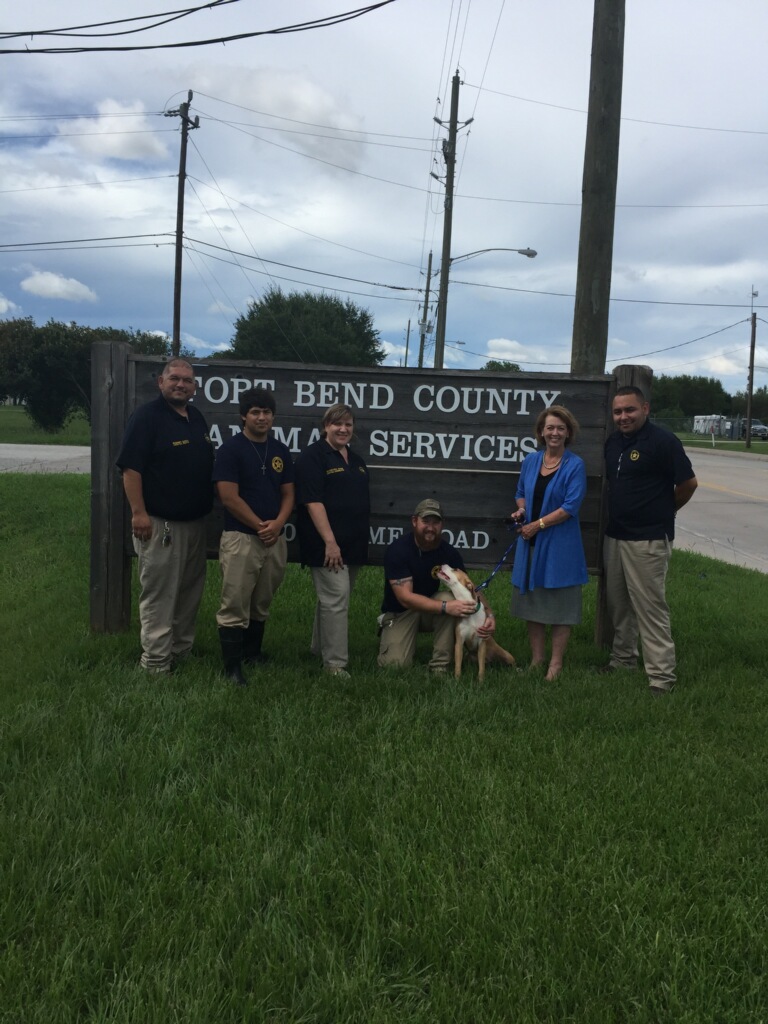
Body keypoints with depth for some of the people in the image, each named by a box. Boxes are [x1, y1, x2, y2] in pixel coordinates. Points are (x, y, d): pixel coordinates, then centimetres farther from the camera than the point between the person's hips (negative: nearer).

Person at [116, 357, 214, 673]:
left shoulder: (197, 418, 13)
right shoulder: (146, 416, -10)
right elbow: (130, 468, -16)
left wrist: (208, 505, 18)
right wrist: (138, 512, -22)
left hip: (195, 522, 8)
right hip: (160, 523, -8)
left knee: (190, 591, 15)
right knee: (159, 594, -3)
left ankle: (182, 652, 27)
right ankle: (156, 663, 5)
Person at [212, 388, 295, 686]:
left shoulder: (280, 451, 11)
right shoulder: (231, 449, -7)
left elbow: (288, 494, 11)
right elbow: (229, 497, -13)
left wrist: (277, 524, -8)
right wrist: (260, 525, -11)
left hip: (275, 539, 6)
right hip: (241, 538, -6)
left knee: (261, 604, 16)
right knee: (235, 606, -5)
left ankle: (253, 652, 31)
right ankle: (232, 667, 0)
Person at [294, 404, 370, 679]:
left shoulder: (356, 460, 17)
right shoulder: (313, 456, -8)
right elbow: (313, 501, -16)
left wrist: (361, 540, 20)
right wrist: (330, 541, -21)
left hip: (353, 543, 8)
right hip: (327, 543, -8)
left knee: (332, 597, 16)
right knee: (336, 599, -10)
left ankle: (321, 648, 29)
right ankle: (335, 663, -4)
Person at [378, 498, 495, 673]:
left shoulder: (448, 552, -12)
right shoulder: (397, 550, -24)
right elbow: (405, 597, -30)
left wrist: (488, 614, -26)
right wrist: (445, 607, -40)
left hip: (430, 610, 3)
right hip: (399, 612, -3)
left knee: (448, 598, -30)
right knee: (396, 663, -24)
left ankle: (440, 666, -18)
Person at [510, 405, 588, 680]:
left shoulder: (575, 465, -8)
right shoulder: (531, 460, 7)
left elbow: (571, 506, -14)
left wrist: (538, 524, -16)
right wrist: (521, 510, -1)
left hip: (560, 545, -5)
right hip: (530, 543, 5)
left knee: (559, 604, 3)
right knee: (531, 601, 11)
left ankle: (556, 663, 12)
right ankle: (537, 659, 22)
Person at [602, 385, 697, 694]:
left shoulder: (663, 441, -13)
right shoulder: (613, 442, 8)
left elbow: (688, 483, -10)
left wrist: (662, 512, 3)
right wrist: (624, 512, 14)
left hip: (648, 540, -7)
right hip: (614, 535, 8)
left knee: (650, 607, -5)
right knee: (617, 603, 16)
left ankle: (662, 674, 1)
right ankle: (623, 657, 31)